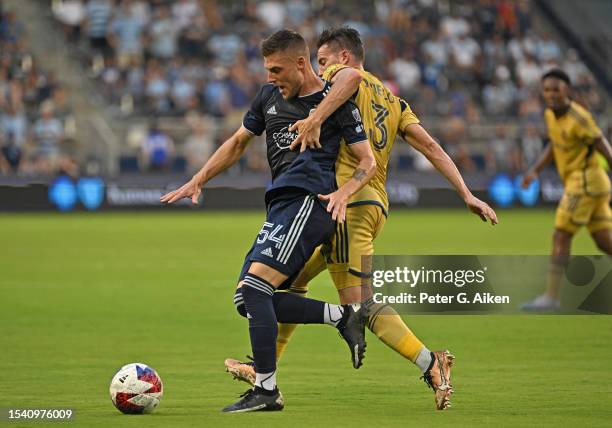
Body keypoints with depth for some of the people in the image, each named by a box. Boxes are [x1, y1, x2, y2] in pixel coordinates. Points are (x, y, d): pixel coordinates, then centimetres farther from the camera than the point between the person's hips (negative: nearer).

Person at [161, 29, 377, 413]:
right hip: (282, 205, 9)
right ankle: (343, 316, 3)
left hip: (307, 201, -9)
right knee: (247, 300, -1)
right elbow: (238, 143, 30)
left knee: (254, 288, -21)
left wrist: (343, 193, -17)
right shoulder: (270, 96, 19)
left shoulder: (336, 102, 0)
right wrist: (198, 182, 23)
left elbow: (368, 162, 1)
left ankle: (266, 391, -19)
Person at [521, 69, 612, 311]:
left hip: (585, 181, -9)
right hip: (577, 182, 9)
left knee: (561, 238, -8)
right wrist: (535, 170, 14)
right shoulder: (551, 114, 10)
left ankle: (551, 297, -5)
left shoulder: (578, 118, -17)